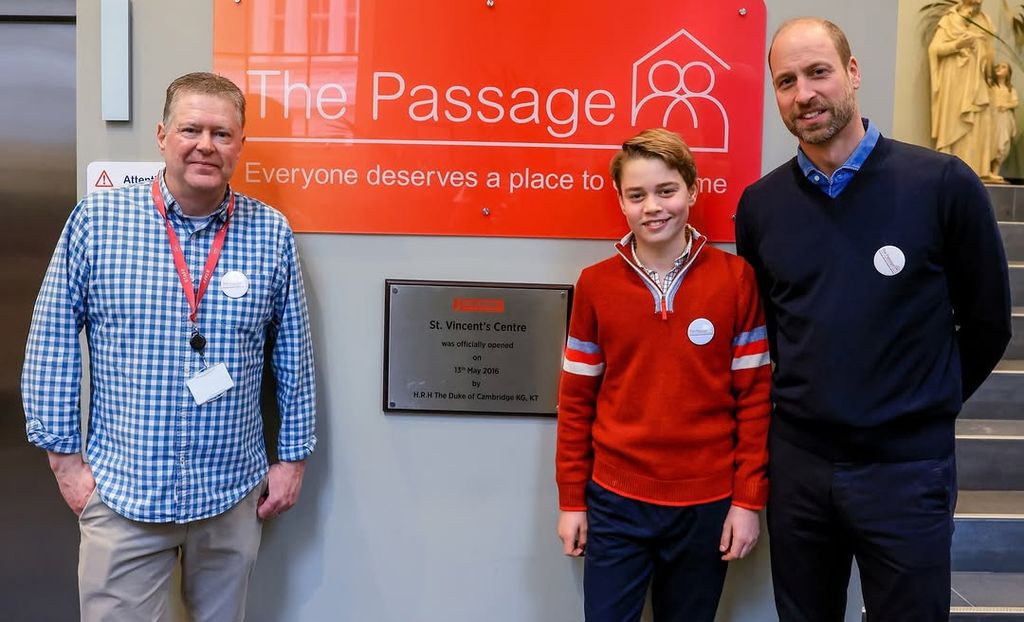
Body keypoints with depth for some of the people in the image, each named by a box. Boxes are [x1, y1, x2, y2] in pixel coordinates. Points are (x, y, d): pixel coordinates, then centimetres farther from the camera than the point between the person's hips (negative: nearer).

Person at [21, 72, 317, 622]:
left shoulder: (271, 233, -1)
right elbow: (52, 344, 0)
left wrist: (293, 456, 6)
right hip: (121, 494, -1)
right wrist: (64, 456, 0)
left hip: (233, 493, 2)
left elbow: (295, 354, 4)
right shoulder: (96, 220, -5)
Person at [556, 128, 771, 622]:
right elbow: (575, 400, 2)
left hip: (707, 503, 0)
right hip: (615, 501, 1)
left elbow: (754, 396, -2)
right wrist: (570, 500, 2)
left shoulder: (735, 278, -4)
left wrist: (748, 499, -4)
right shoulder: (595, 284, -2)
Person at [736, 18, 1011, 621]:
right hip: (796, 462, 3)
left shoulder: (944, 184, -10)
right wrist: (808, 403, 9)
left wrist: (926, 410, 6)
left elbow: (987, 323, 0)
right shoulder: (759, 205, 0)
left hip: (907, 466, -3)